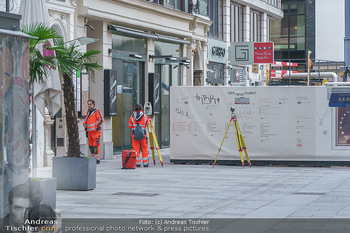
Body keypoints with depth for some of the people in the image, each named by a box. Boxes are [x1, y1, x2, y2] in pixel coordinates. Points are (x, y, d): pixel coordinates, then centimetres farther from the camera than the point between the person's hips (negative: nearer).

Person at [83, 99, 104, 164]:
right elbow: (86, 120, 32)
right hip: (89, 132, 8)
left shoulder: (97, 112, -6)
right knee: (90, 145, 9)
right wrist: (84, 124, 12)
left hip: (96, 132, -8)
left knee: (95, 145, -11)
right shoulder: (88, 112, 17)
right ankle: (93, 158, 18)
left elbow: (101, 120, -14)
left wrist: (96, 127, -15)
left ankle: (97, 159, -9)